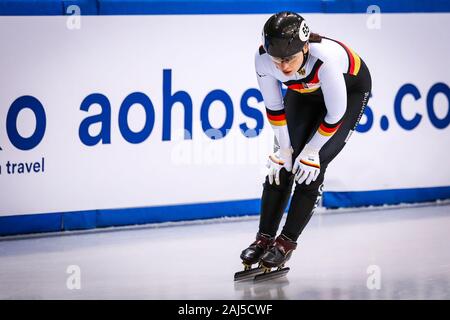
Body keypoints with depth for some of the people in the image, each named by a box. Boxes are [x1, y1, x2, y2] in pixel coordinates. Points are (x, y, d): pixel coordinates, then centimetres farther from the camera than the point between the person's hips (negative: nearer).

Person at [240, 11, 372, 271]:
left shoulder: (324, 57, -44)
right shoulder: (263, 59, -31)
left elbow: (335, 113, -29)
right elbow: (274, 107, -13)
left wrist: (311, 151, -20)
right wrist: (283, 149, -9)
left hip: (350, 90, -4)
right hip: (304, 92, 4)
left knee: (312, 166, -12)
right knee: (282, 164, -6)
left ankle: (287, 242, -3)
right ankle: (265, 238, 4)